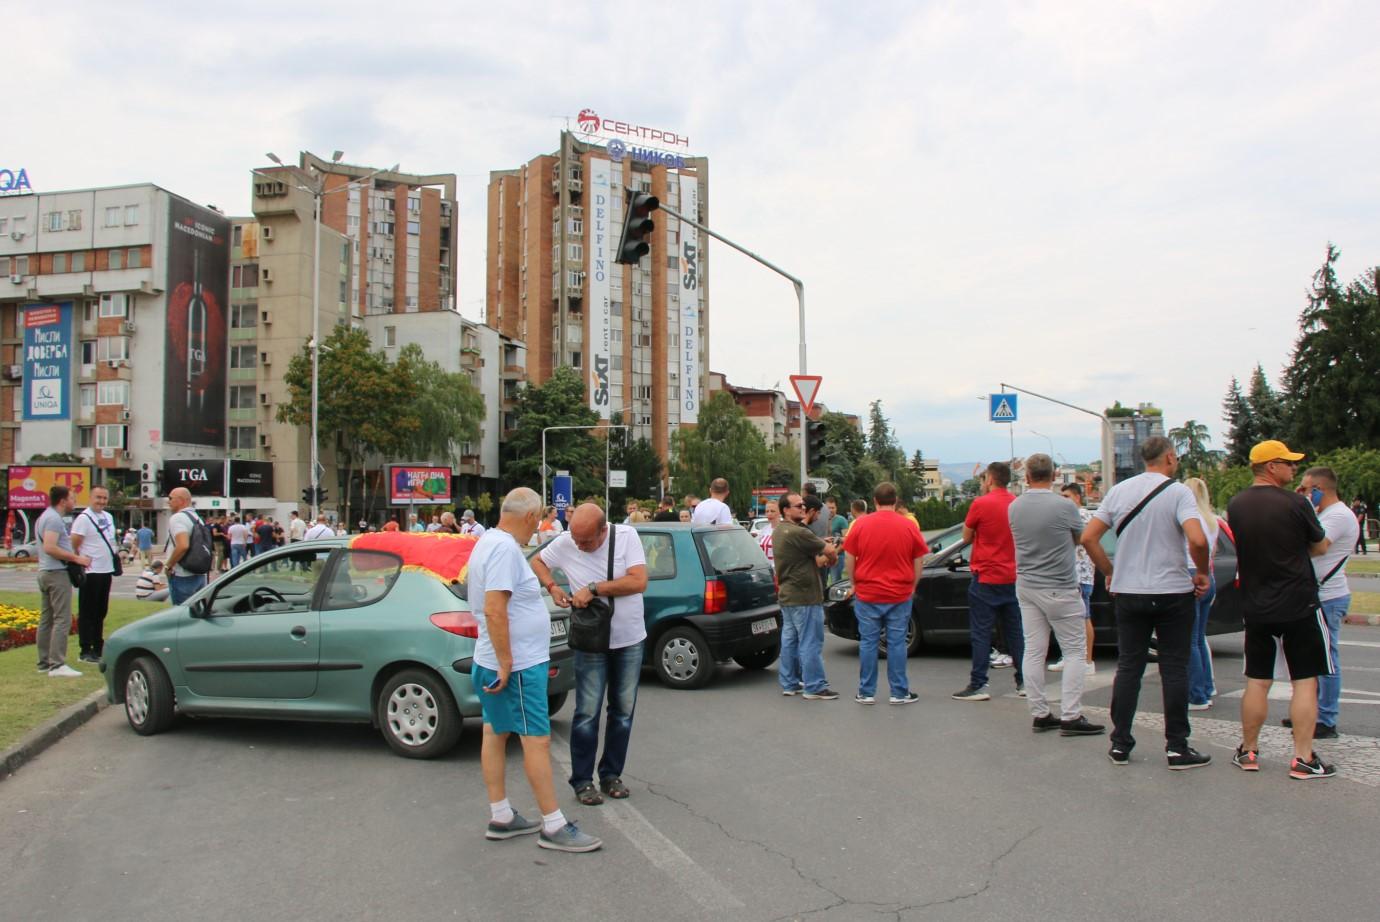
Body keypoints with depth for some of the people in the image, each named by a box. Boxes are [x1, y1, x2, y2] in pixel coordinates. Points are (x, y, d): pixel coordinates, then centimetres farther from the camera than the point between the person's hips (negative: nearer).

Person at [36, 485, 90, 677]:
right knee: (62, 620, -12)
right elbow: (50, 547, -25)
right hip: (57, 573, -11)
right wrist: (76, 558, -21)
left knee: (46, 619, 13)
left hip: (45, 572, 11)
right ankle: (57, 665, -15)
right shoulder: (54, 519, -15)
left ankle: (44, 662, 18)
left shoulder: (45, 517, 18)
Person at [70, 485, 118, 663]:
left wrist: (115, 553, 12)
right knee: (87, 613, -2)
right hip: (91, 572, -8)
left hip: (106, 571, 8)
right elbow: (74, 545, -14)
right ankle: (86, 651, 3)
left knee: (101, 612, 14)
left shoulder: (108, 517, 13)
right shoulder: (83, 518, -11)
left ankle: (98, 648, 22)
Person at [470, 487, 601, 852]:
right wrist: (507, 666, -24)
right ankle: (553, 827, 3)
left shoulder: (487, 541, 11)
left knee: (495, 733, 13)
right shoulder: (506, 549, -21)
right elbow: (494, 610, -28)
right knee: (537, 740, -4)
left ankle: (500, 817, 22)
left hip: (492, 662, 10)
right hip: (519, 665, -10)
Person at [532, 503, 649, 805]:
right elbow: (537, 561, 8)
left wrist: (594, 589, -23)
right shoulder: (565, 543, -10)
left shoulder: (626, 536, -14)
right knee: (588, 713, -1)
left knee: (623, 711, 11)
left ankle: (611, 775, 25)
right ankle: (582, 780, 12)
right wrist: (552, 587, -10)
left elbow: (639, 581, -22)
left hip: (630, 640, 1)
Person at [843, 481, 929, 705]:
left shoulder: (860, 525, -3)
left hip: (867, 595, 0)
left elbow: (849, 562, 1)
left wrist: (855, 585, 15)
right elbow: (919, 565, 4)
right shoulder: (909, 527, -3)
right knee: (897, 643, 6)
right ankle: (899, 693, 11)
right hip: (900, 596, 0)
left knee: (868, 643, 6)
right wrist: (911, 587, 17)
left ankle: (866, 693, 11)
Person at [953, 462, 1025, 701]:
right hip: (1013, 577, 6)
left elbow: (967, 536, 0)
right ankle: (1024, 681, 17)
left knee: (981, 633, -2)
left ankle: (978, 685, -2)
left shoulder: (981, 504, -11)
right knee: (1015, 631, 13)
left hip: (986, 578, -5)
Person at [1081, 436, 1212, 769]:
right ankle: (1177, 747, 9)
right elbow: (1198, 539, -23)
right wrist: (1202, 574, -6)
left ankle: (1120, 744, 12)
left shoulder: (1119, 491, 4)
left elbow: (1088, 537, 1)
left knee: (1128, 667, 9)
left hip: (1129, 593, 4)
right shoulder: (1178, 492, -9)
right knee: (1174, 670, 5)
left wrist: (1109, 573, 12)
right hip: (1173, 592, -3)